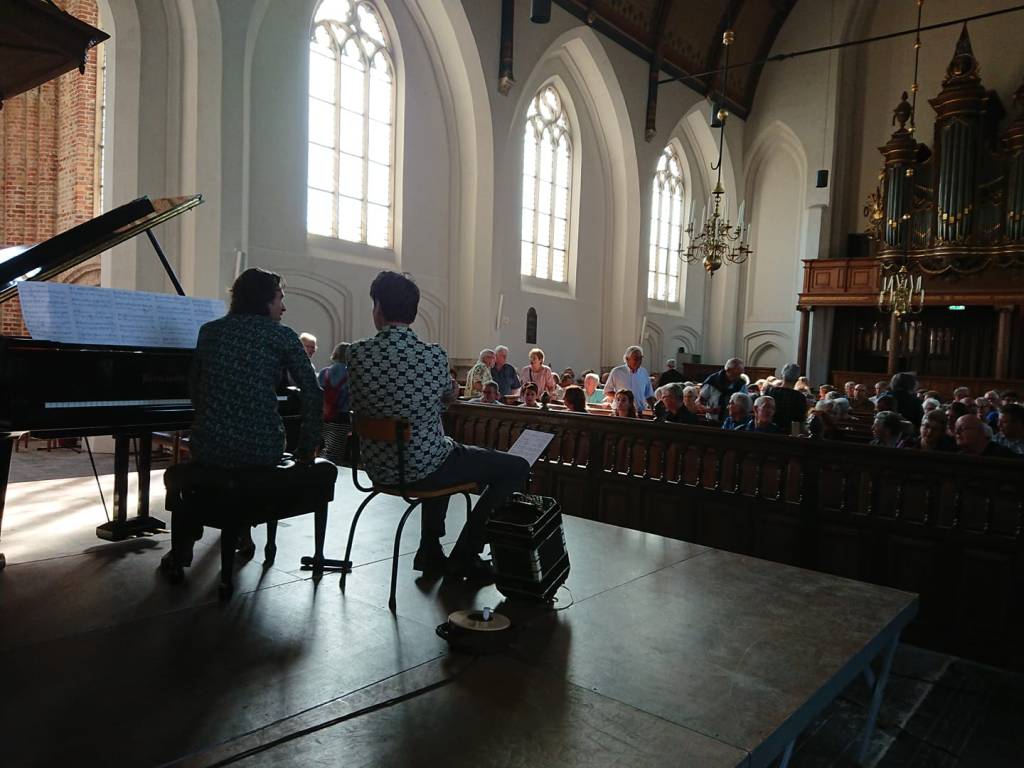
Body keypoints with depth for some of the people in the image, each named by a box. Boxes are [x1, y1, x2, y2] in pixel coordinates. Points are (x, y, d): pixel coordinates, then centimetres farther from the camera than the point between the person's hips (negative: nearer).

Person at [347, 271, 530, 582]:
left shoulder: (355, 354, -8)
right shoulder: (433, 355, -17)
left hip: (378, 468, 6)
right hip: (422, 469, -6)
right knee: (516, 467, 8)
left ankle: (430, 550, 35)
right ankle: (464, 556, 13)